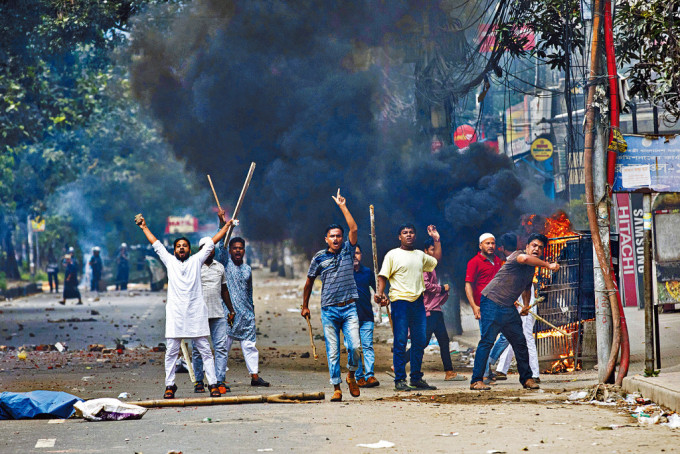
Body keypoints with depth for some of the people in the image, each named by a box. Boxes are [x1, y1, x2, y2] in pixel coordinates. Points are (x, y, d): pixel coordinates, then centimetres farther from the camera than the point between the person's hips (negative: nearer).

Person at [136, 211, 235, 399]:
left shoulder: (196, 260, 13)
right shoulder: (169, 261, 15)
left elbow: (211, 243, 18)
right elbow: (156, 245, 23)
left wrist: (226, 226, 22)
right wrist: (144, 227, 28)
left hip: (196, 313, -1)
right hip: (175, 313, 1)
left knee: (205, 350, -1)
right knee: (171, 351, 0)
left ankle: (213, 384, 1)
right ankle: (170, 385, 8)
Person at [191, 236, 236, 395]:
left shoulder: (220, 267, 15)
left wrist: (231, 310, 21)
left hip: (218, 314, 3)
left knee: (221, 347, -5)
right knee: (197, 349, 1)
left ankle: (220, 381, -4)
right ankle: (199, 381, 11)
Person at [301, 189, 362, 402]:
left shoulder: (348, 251, 7)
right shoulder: (319, 258, 6)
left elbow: (354, 229, -6)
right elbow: (309, 281, 17)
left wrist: (343, 206, -6)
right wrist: (305, 305, 19)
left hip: (349, 308, 0)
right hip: (329, 310, 0)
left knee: (354, 346, -12)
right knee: (332, 351, -1)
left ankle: (351, 375, 14)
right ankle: (336, 388, 4)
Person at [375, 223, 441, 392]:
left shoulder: (420, 255, 17)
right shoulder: (393, 255, 1)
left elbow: (436, 260, 33)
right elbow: (383, 276, -2)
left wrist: (436, 239, 26)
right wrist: (380, 294, -16)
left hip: (418, 302, 5)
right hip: (400, 301, -5)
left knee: (420, 341, 6)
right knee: (400, 343, -5)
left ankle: (416, 378, 14)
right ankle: (400, 380, -3)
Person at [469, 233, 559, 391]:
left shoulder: (533, 267, 15)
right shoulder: (517, 255, -11)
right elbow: (524, 258, -37)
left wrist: (526, 305, 16)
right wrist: (548, 265, -33)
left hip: (508, 307, 8)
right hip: (492, 302, -8)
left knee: (520, 342, 8)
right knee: (487, 340, -13)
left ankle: (526, 378, 20)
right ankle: (476, 381, -12)